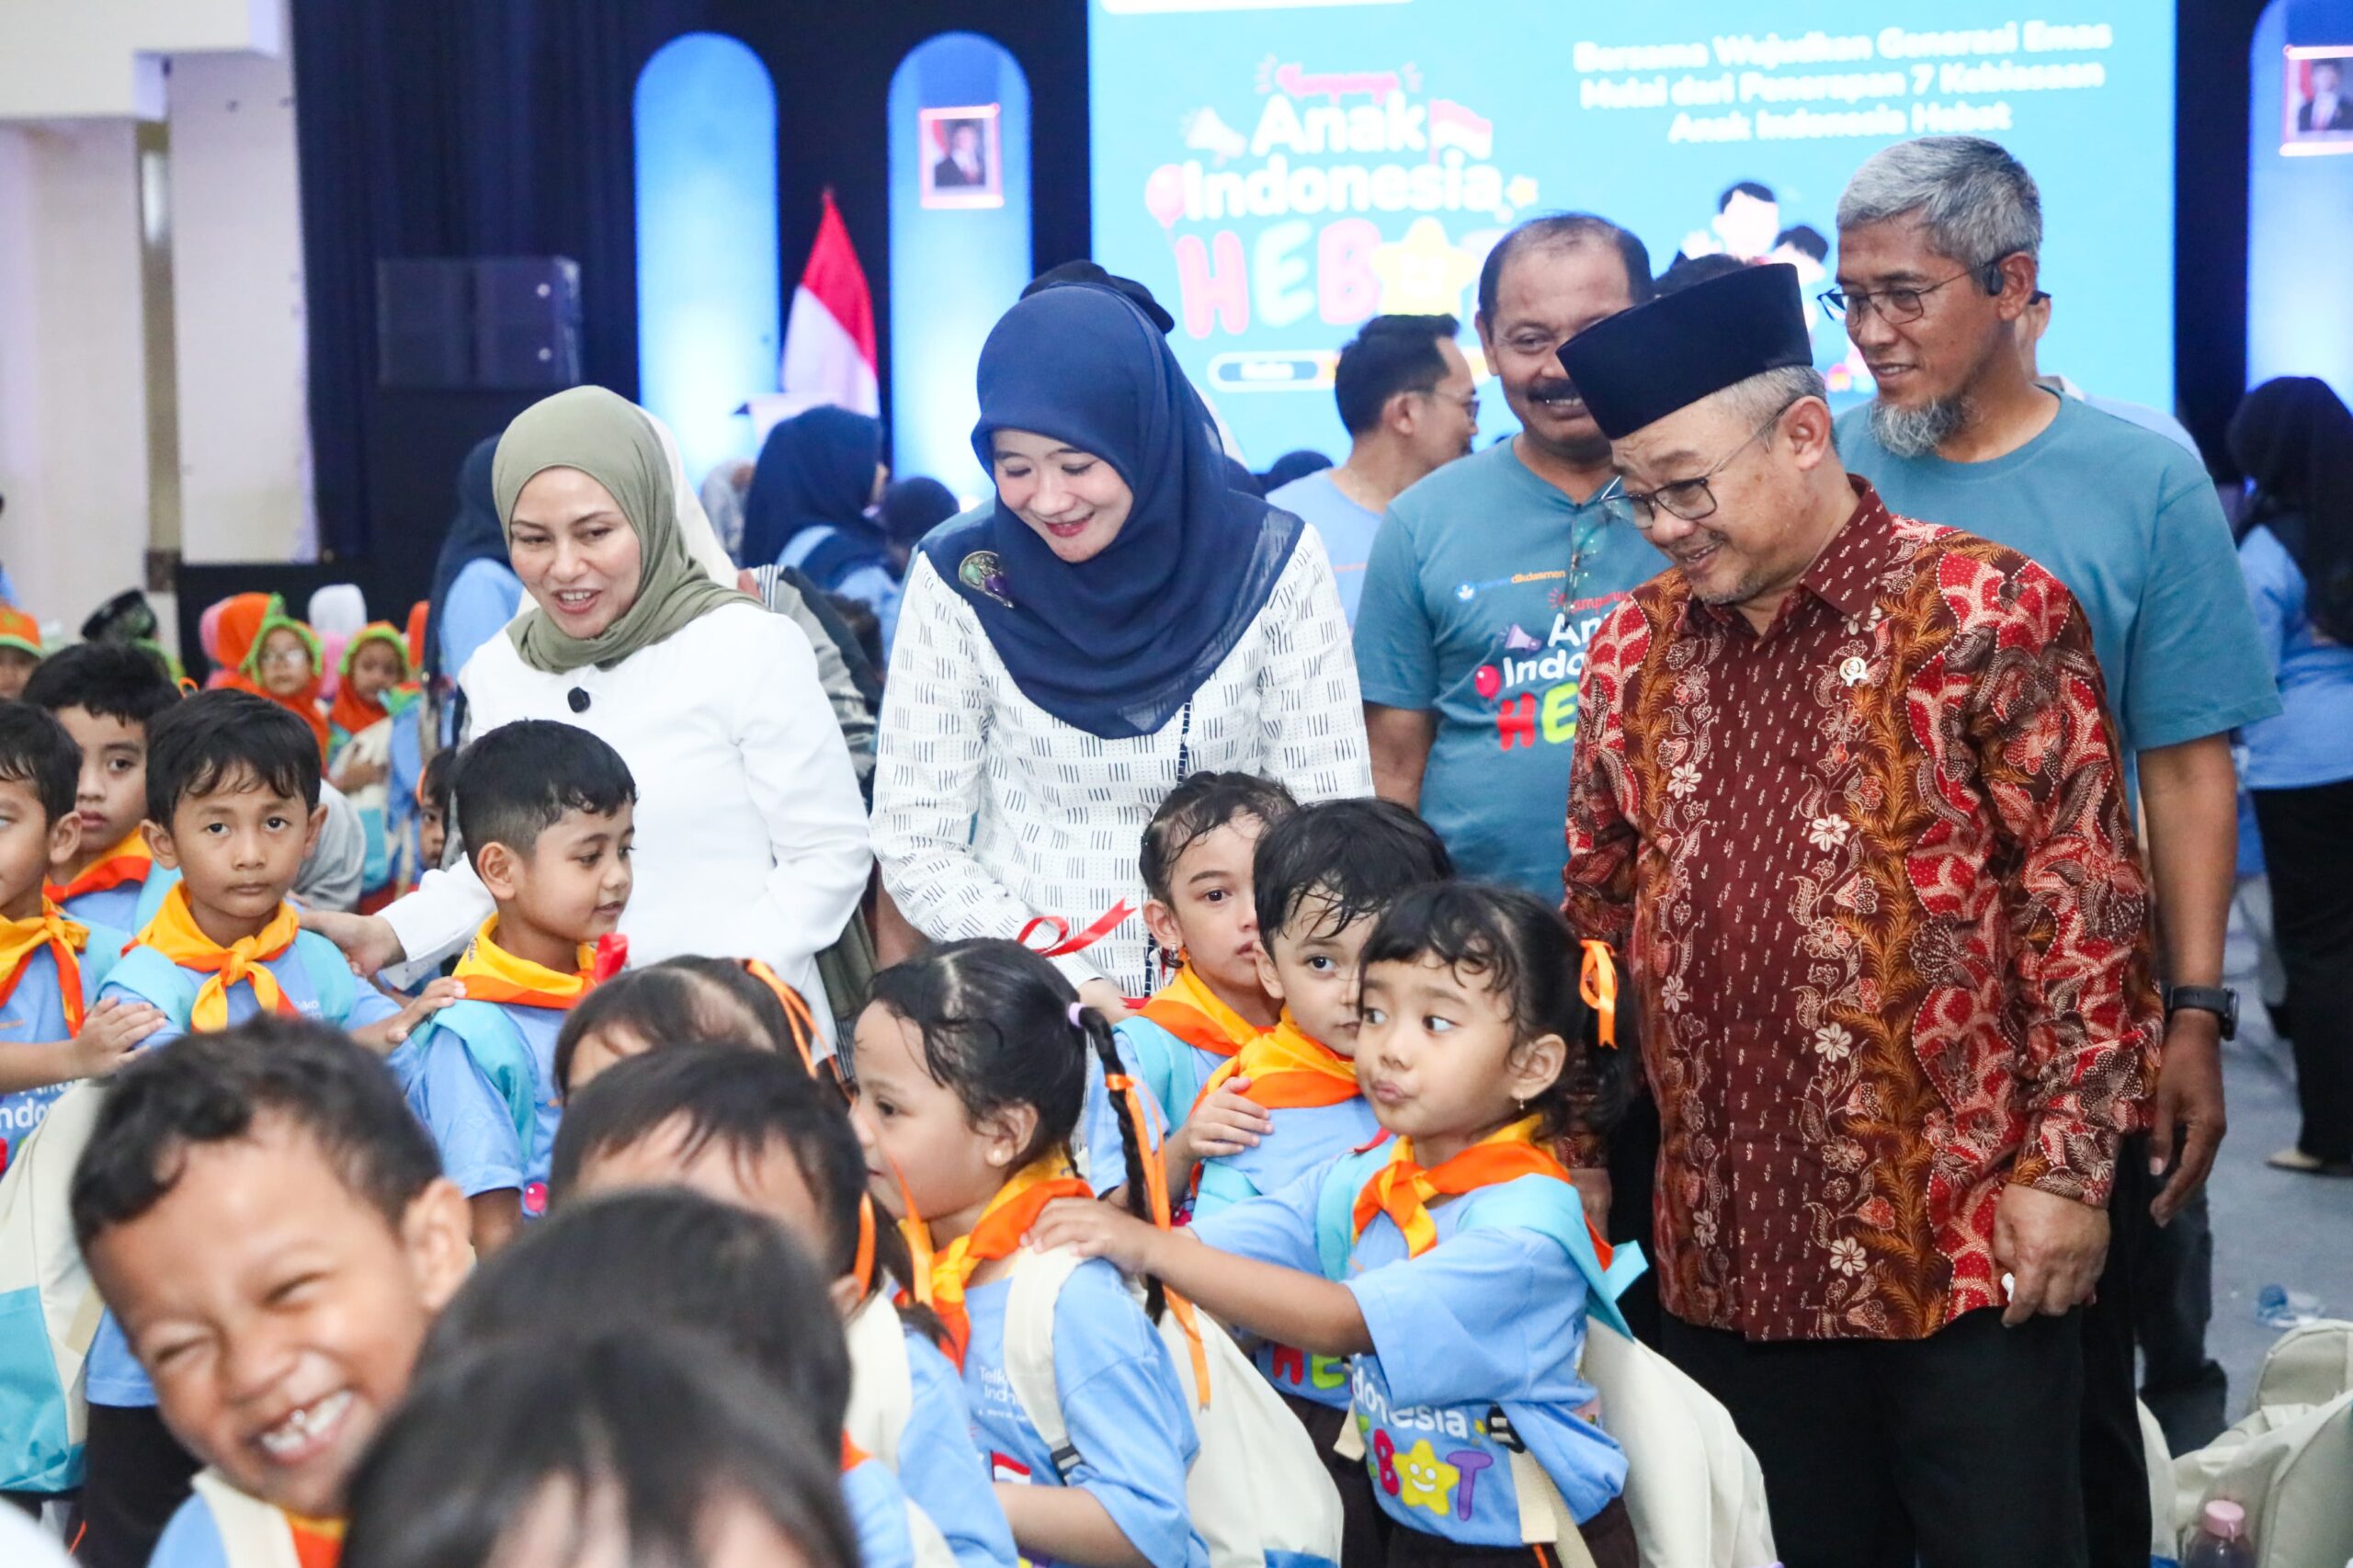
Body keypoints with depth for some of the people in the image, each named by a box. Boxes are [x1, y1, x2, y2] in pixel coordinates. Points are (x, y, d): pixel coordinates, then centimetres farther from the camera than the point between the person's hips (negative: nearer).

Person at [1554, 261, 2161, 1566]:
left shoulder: (1987, 613, -6)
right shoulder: (1637, 646, 10)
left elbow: (2083, 901, -9)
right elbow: (1598, 908, 16)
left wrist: (2068, 1165, -12)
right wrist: (1582, 1137, 12)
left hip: (1964, 1234, -5)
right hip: (1729, 1240, 5)